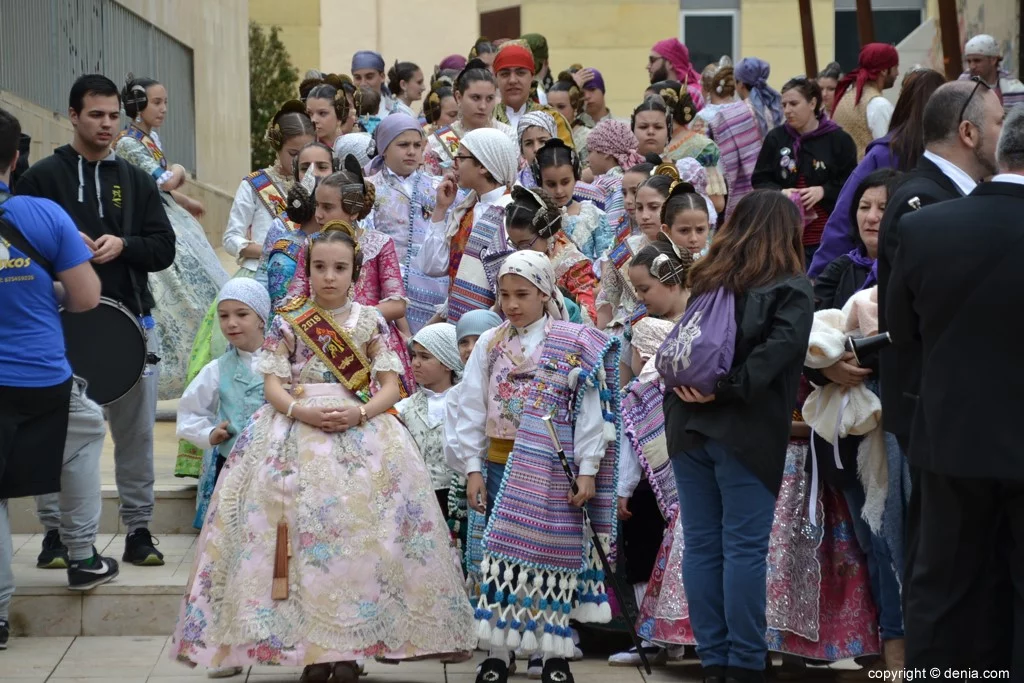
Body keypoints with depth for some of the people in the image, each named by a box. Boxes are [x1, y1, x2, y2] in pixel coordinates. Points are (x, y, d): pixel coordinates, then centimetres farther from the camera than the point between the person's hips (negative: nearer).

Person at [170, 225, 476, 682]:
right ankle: (310, 646, -5)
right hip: (296, 431, 0)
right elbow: (273, 387, 1)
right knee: (304, 527, -13)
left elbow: (390, 387, 4)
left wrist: (359, 412, -14)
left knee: (359, 529, -12)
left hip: (361, 433, 0)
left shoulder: (371, 322, 8)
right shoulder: (287, 324, 6)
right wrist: (305, 412, -18)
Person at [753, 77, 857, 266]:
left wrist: (823, 191, -16)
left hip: (828, 236, -2)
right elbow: (760, 181, 9)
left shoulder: (838, 139, -3)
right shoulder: (775, 138, 6)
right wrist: (779, 193, -11)